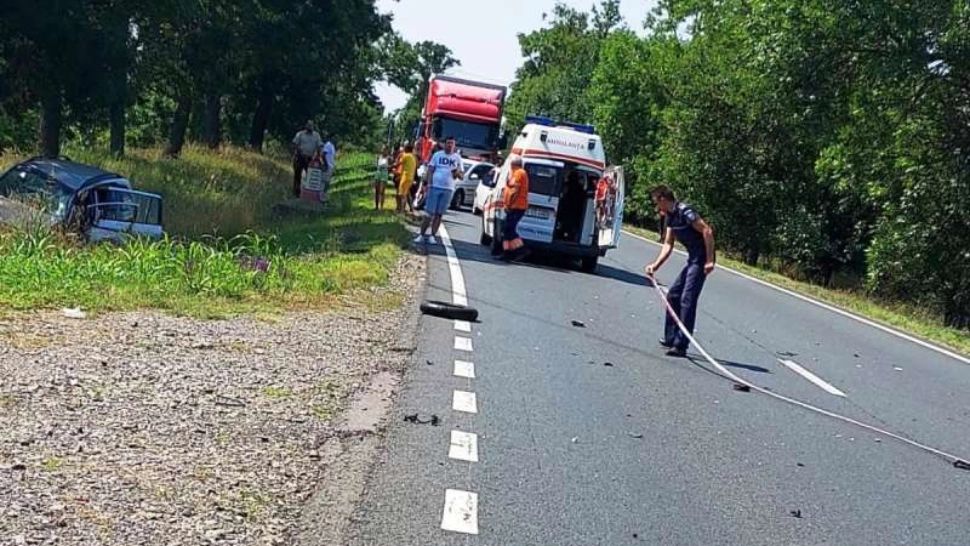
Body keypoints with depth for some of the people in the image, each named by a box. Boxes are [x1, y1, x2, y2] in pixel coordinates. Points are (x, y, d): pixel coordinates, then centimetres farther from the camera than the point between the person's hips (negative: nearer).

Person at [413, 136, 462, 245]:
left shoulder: (457, 158, 8)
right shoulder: (437, 155, 6)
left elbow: (461, 175, 10)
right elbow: (430, 170, 5)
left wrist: (457, 172, -13)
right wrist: (426, 183, -6)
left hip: (448, 189, 1)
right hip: (434, 187, -1)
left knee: (439, 214, 4)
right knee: (429, 213, -3)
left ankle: (432, 236, 9)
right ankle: (422, 235, 2)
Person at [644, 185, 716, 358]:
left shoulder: (684, 211, -17)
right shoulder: (670, 217, 12)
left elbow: (707, 231, -23)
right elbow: (668, 244, 13)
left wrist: (709, 260, -25)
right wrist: (656, 265, 1)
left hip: (702, 260, -10)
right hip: (693, 260, 10)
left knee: (687, 300, -13)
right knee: (673, 295, 16)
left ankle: (680, 346, -12)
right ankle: (671, 338, 25)